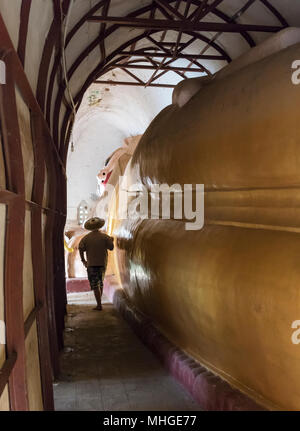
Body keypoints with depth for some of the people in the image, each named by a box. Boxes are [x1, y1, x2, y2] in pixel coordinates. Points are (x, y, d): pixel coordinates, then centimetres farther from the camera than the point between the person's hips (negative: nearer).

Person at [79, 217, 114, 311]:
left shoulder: (86, 238, -4)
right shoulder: (105, 236, -3)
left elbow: (81, 249, -6)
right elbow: (111, 247, -2)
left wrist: (83, 260, 5)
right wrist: (111, 241, 18)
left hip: (91, 264, -2)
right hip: (103, 263, 3)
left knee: (95, 285, -1)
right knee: (100, 282, 21)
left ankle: (99, 305, -6)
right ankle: (99, 302, 25)